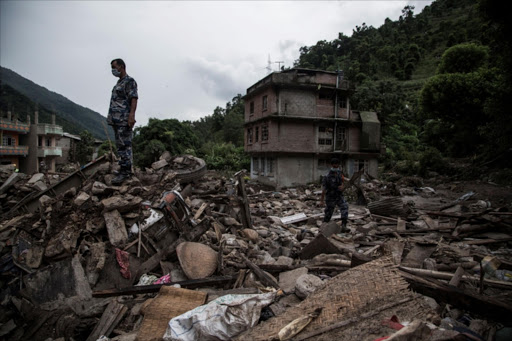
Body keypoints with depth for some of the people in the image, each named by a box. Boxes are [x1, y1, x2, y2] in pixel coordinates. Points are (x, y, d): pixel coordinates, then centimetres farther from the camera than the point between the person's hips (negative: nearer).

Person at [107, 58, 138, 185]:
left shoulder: (129, 81, -4)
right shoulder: (118, 83, 23)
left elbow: (134, 99, -15)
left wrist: (132, 115, -27)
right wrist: (111, 117, 23)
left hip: (124, 119, -10)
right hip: (116, 120, 10)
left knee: (124, 145, -11)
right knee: (120, 145, 10)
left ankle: (125, 171, -10)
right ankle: (125, 169, 16)